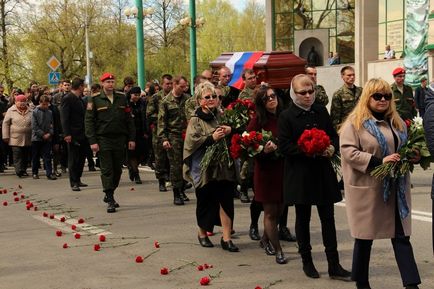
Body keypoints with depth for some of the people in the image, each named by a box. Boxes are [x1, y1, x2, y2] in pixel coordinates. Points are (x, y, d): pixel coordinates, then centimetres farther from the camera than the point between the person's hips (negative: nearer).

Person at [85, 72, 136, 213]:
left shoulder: (122, 98, 10)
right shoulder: (94, 100, -1)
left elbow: (129, 119, 11)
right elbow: (89, 121, -3)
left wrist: (131, 138, 5)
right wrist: (92, 141, -11)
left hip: (120, 138, 4)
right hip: (103, 139, -4)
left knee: (117, 169, 10)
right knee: (107, 170, -6)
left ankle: (109, 195, 26)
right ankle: (110, 201, -5)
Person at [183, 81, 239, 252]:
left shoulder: (221, 115, 8)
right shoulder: (196, 120, -3)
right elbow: (191, 142, -13)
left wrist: (230, 130, -7)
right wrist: (211, 138, -20)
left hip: (223, 165, 3)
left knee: (226, 201, -2)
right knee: (205, 201, 9)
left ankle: (226, 238, 4)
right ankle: (202, 233, 30)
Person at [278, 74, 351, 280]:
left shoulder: (321, 111, 7)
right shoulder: (286, 116, -6)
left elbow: (333, 135, 12)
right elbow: (284, 146, -12)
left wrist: (332, 148, -10)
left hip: (323, 172, 4)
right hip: (299, 174, -3)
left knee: (328, 217, 4)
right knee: (303, 218, 8)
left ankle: (334, 265, 8)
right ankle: (306, 261, 22)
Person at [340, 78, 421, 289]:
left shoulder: (396, 122, 14)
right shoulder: (355, 122, -7)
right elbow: (349, 152, -16)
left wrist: (412, 156, 2)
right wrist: (379, 162, -23)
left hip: (395, 189, 5)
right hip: (368, 189, -5)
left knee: (401, 236, 0)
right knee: (365, 236, 8)